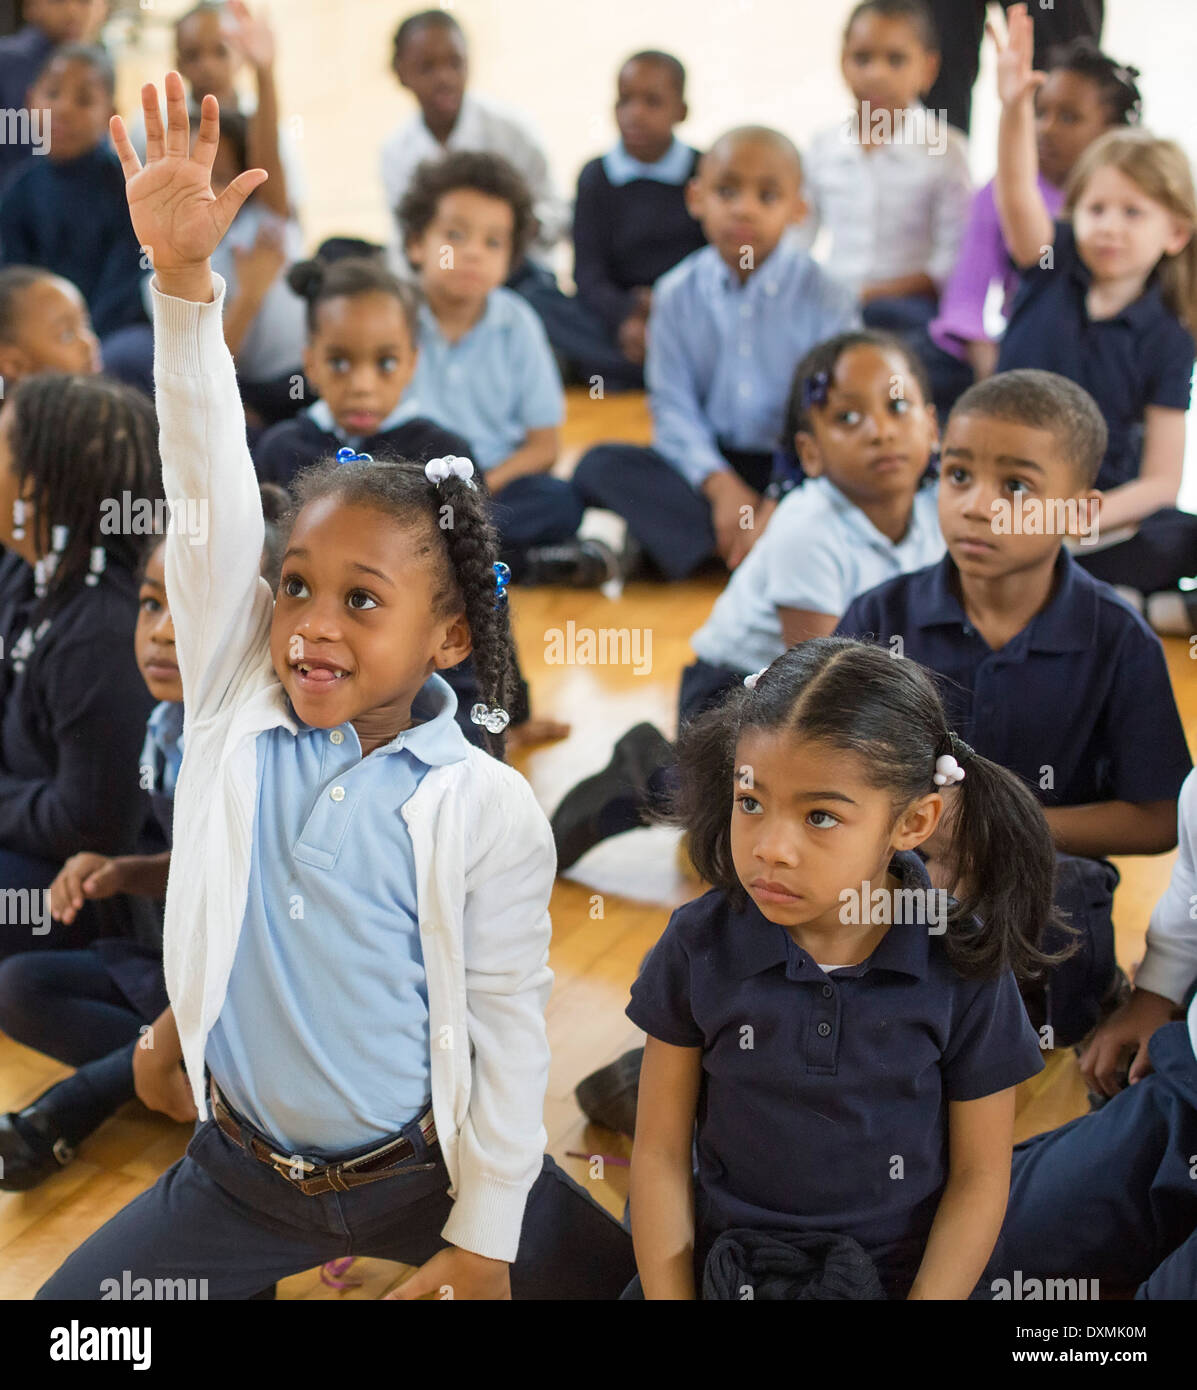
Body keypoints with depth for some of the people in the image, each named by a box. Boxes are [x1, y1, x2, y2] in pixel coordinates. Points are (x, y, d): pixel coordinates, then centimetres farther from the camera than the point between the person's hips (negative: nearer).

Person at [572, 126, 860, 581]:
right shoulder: (677, 295, -1)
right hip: (710, 464, 2)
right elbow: (674, 407, -6)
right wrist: (721, 485, -23)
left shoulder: (827, 303, -6)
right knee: (598, 466, -21)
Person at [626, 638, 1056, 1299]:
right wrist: (669, 1297, -9)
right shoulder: (699, 946, -9)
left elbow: (979, 1178, -5)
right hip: (727, 1269, -1)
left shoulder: (965, 968, -13)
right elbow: (660, 1153, -3)